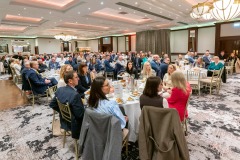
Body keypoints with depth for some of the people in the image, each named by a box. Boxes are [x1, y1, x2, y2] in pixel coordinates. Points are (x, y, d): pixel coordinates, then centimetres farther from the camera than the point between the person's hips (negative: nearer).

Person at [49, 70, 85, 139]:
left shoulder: (59, 90, -8)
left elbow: (52, 105, 5)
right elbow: (81, 114, -25)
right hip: (74, 125, -8)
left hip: (64, 122, 8)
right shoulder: (75, 95, -32)